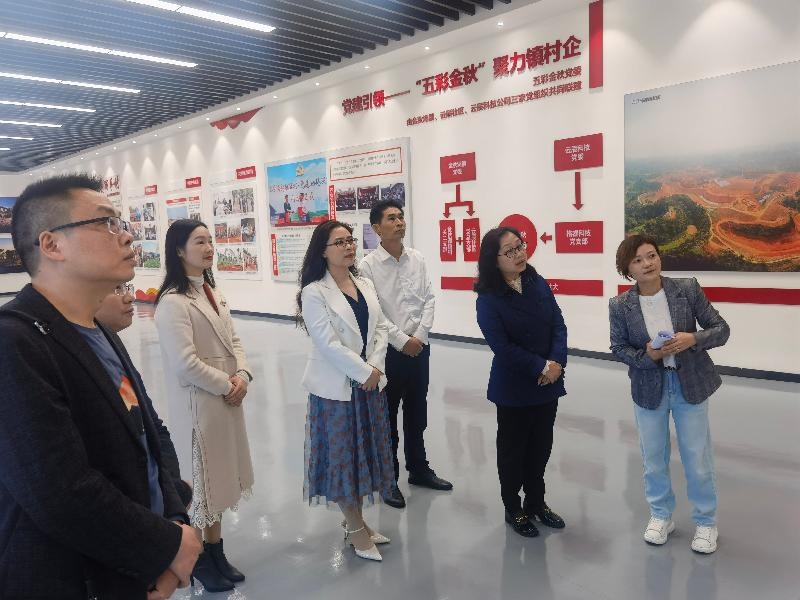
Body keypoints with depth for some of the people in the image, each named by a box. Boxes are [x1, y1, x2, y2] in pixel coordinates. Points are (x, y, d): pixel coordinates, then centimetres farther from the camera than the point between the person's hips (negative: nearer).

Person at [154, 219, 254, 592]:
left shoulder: (211, 291, 9)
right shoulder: (173, 301, -18)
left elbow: (232, 341, 10)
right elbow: (185, 363, -23)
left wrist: (242, 376, -6)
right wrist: (226, 385, -14)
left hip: (227, 399, 8)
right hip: (197, 404, -8)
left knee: (219, 477, 18)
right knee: (199, 480, 9)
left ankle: (216, 551, 36)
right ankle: (199, 558, 29)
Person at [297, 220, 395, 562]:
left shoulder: (364, 285, 8)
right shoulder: (314, 292, -12)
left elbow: (380, 328, 5)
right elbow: (327, 343, -18)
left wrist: (375, 367, -10)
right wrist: (363, 372, -16)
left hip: (370, 382, 7)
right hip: (336, 387, -6)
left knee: (364, 452, 15)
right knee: (342, 455, 6)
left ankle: (354, 520, 33)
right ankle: (356, 529, 22)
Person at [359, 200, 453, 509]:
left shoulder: (417, 259, 3)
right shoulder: (368, 265, -10)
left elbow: (429, 300, 3)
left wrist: (420, 336, -8)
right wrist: (402, 341, -15)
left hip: (420, 348, 5)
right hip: (388, 350, -4)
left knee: (417, 413, 18)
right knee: (387, 417, 9)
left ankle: (418, 469, 37)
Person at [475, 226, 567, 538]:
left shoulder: (538, 283, 1)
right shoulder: (488, 298, -14)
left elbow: (558, 325, 0)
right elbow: (502, 346, -18)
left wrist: (556, 363, -14)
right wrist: (541, 368, -16)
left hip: (548, 383, 5)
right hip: (513, 387, -5)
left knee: (541, 446, 17)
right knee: (513, 448, 12)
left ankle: (536, 502, 37)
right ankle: (513, 508, 30)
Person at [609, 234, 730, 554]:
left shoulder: (688, 289, -11)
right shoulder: (620, 305, -11)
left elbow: (721, 329, -7)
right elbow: (619, 348, -4)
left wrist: (693, 339, -26)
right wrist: (647, 356, -23)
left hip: (691, 385, 0)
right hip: (649, 389, 1)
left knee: (698, 460, 11)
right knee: (653, 459, 15)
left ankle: (706, 522, 34)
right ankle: (661, 516, 38)